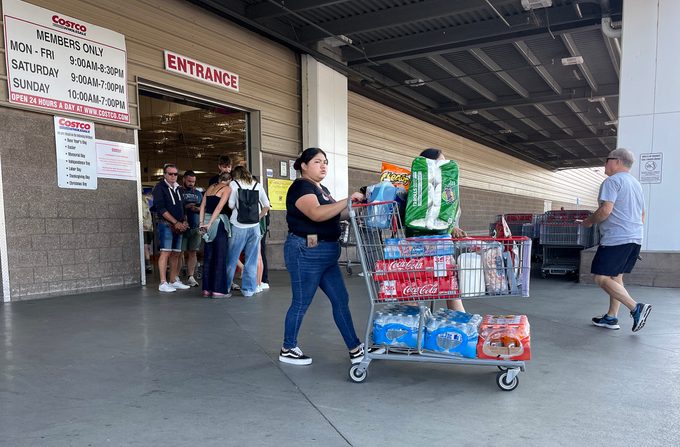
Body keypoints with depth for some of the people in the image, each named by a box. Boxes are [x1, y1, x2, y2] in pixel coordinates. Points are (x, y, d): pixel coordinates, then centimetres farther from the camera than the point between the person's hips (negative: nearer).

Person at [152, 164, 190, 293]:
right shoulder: (160, 188, -4)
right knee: (166, 252, -10)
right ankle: (163, 283, -9)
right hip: (166, 224, -7)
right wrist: (176, 222, -15)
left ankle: (174, 281, 14)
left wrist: (184, 222, 5)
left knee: (176, 253, 7)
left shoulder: (177, 188, 18)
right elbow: (161, 208, -13)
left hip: (178, 226, 7)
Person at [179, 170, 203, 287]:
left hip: (195, 227, 4)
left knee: (193, 252, 3)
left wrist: (197, 209, -4)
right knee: (180, 253, -3)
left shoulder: (198, 193, 17)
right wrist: (185, 207, -15)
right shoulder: (178, 192, 3)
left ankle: (190, 277, 8)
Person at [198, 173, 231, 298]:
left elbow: (202, 206, 10)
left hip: (208, 221, 6)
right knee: (220, 256, -2)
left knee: (208, 256, 10)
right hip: (219, 222, -6)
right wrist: (210, 224, -15)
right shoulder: (227, 189, -3)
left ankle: (207, 289, 14)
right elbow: (219, 207, -14)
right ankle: (218, 290, -2)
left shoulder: (211, 187, 16)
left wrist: (202, 223, 8)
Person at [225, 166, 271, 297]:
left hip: (238, 227, -2)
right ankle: (249, 289, 9)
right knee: (251, 259, 6)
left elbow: (231, 205, -2)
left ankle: (226, 287, 15)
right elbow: (266, 205, 9)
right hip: (254, 226, 2)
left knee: (232, 259, 8)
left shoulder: (234, 184, 2)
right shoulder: (257, 185, 10)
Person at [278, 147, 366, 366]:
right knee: (301, 303, 2)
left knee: (340, 300, 8)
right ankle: (287, 350, 19)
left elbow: (335, 214, 19)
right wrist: (347, 200, -33)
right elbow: (316, 214, -28)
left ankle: (355, 349, 15)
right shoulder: (301, 187, -12)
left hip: (326, 253, 10)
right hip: (306, 252, -9)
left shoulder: (321, 189, 19)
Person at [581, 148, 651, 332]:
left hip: (616, 239, -10)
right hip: (635, 238, 10)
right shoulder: (636, 183, 21)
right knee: (616, 277, 13)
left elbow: (606, 210, -19)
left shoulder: (612, 181, -9)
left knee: (602, 278, -9)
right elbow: (642, 216, 26)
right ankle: (611, 317, 16)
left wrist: (589, 221, -4)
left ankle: (636, 308, -16)